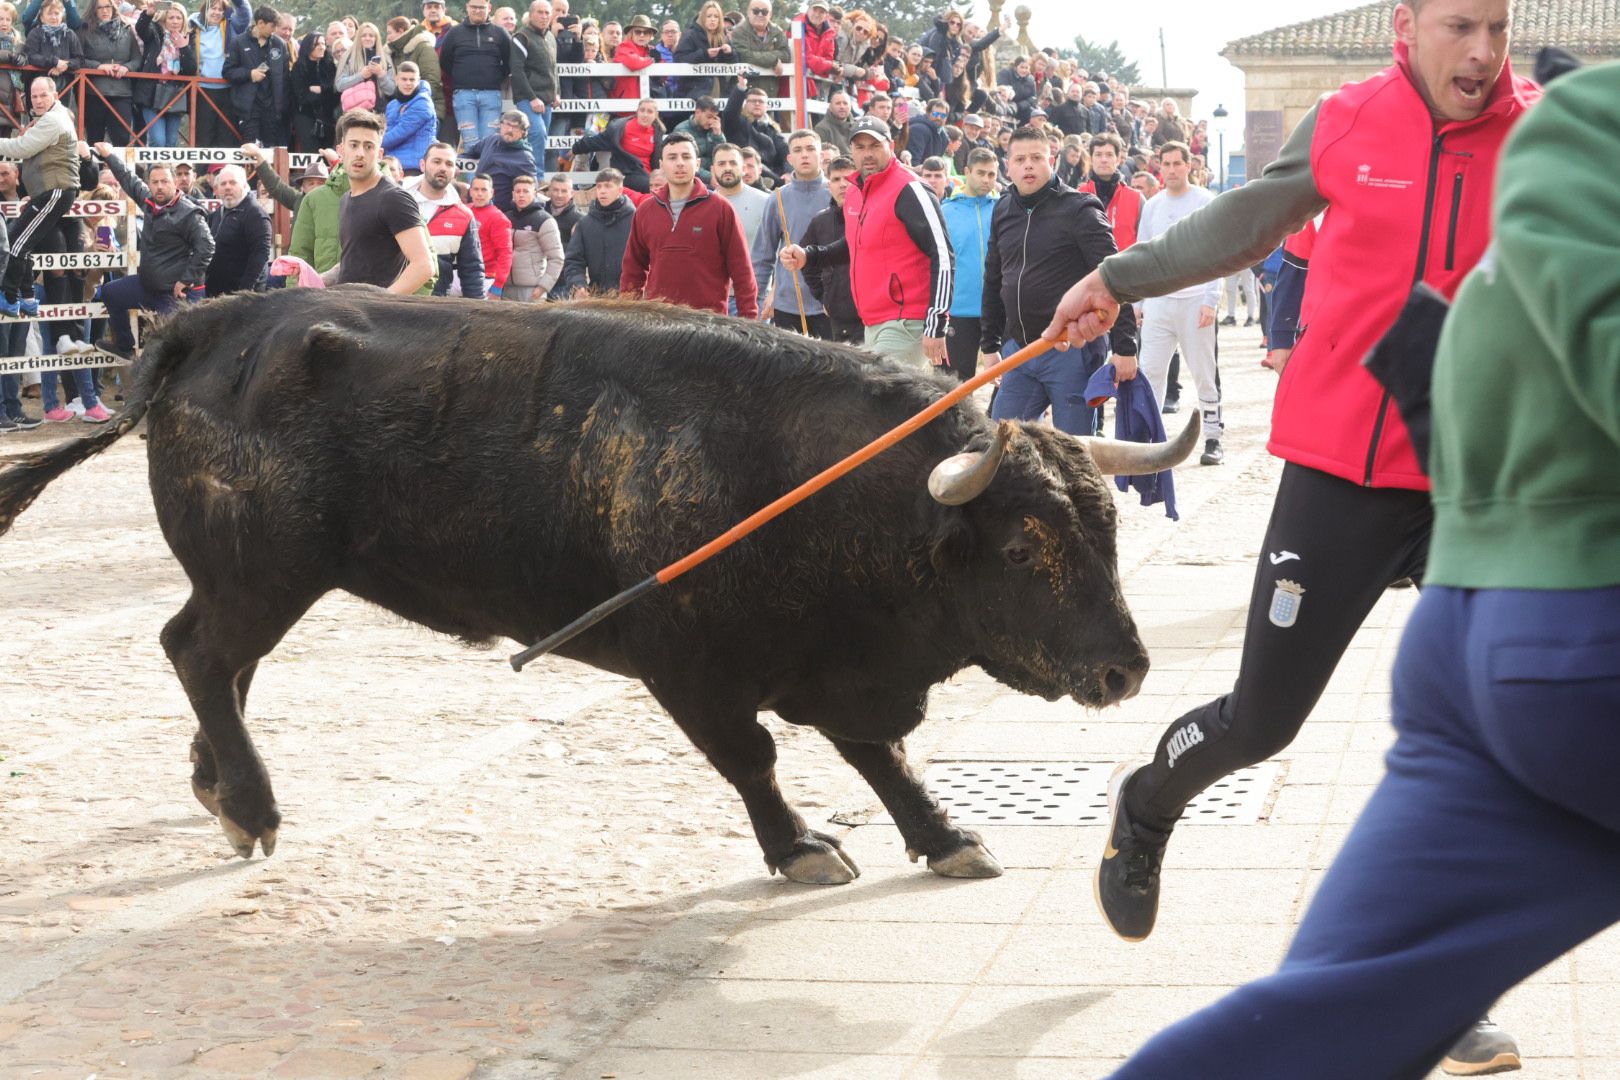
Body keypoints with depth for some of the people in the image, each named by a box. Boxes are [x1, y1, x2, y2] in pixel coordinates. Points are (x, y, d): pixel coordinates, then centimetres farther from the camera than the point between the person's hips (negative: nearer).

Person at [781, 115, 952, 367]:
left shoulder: (908, 190, -12)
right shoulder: (854, 195, 14)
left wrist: (935, 327, -20)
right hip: (872, 325, 9)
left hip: (905, 325, -9)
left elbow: (942, 256, -16)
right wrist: (808, 257, 14)